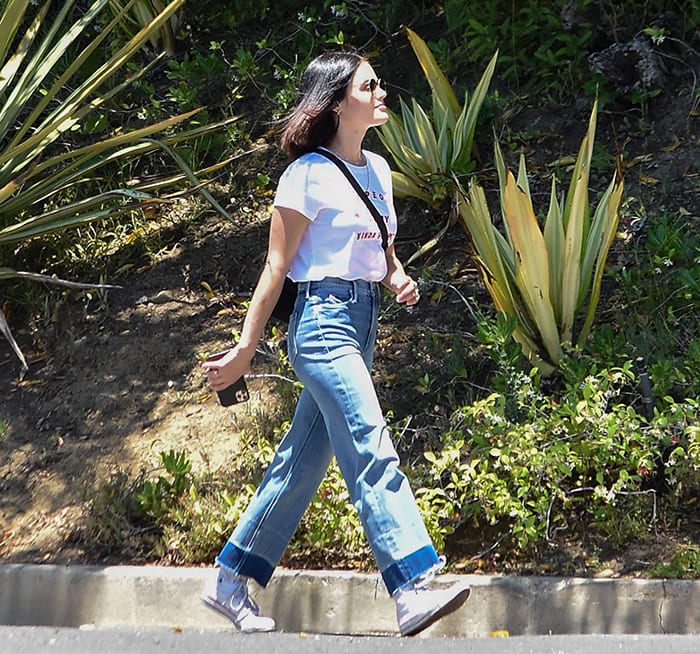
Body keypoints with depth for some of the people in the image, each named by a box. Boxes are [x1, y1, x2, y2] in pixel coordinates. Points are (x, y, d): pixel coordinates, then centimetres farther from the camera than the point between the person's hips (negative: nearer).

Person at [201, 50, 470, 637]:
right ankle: (413, 592, -22)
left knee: (302, 460, 10)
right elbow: (277, 268, -7)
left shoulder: (378, 170, 15)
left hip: (361, 324, 8)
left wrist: (399, 279, 2)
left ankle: (231, 582, 20)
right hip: (325, 319, -8)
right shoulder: (309, 174, -8)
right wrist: (245, 350, -6)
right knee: (373, 452, -17)